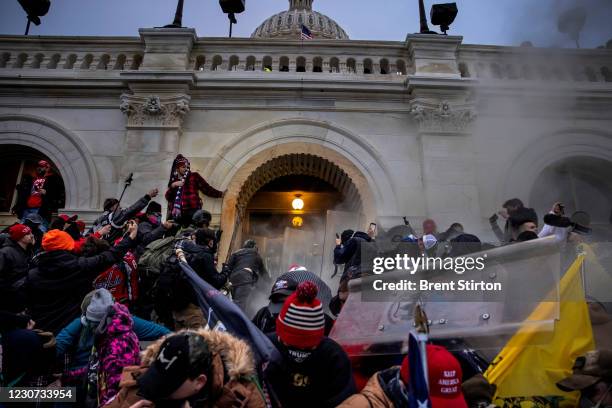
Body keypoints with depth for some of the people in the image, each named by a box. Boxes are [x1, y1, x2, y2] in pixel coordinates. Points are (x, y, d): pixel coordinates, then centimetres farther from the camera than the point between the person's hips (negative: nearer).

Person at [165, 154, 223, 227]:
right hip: (177, 213, 4)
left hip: (192, 212, -4)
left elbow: (207, 189, 3)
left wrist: (221, 194, -6)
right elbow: (167, 197, 9)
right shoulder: (174, 180, 17)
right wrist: (173, 185, -6)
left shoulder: (194, 176, 7)